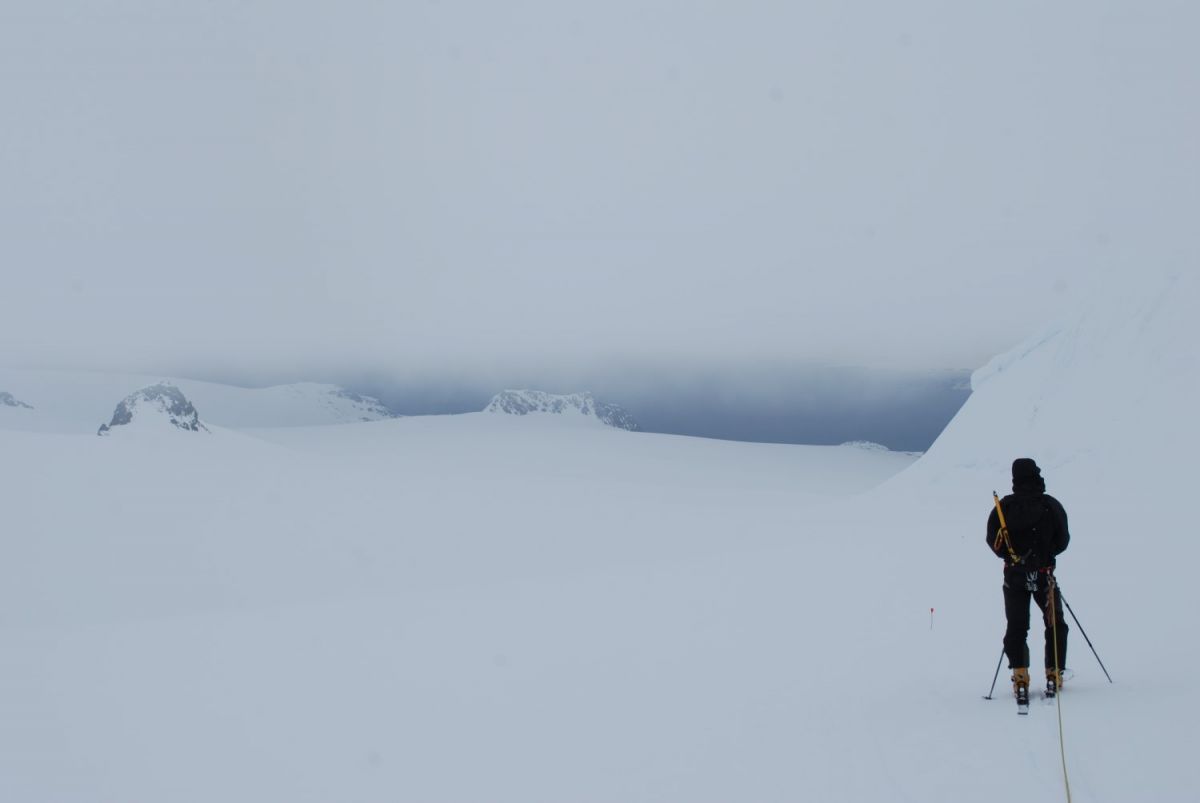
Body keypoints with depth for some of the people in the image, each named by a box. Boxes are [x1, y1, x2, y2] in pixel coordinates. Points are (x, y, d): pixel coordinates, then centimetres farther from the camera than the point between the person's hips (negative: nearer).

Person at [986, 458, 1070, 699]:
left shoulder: (1003, 506, -6)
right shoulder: (1051, 505, -8)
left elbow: (994, 541, -4)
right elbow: (1063, 540, -2)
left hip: (1014, 574, 1)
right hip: (1044, 574, -1)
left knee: (1016, 627, 8)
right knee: (1055, 625, 16)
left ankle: (1020, 676, -3)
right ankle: (1054, 675, 12)